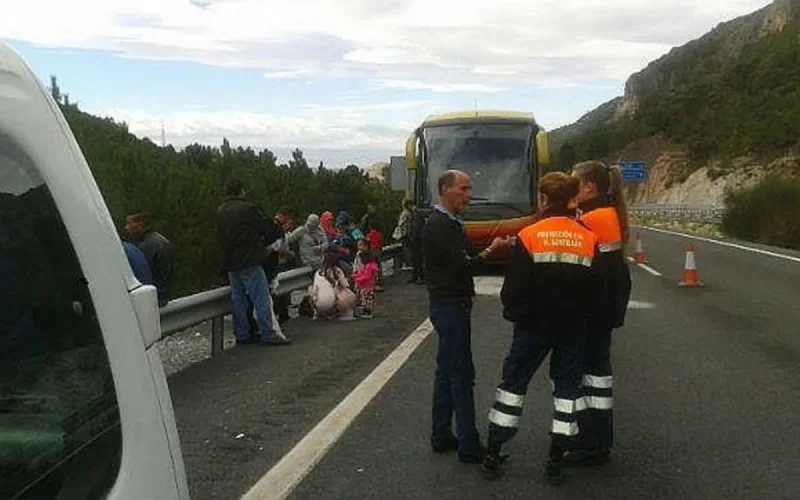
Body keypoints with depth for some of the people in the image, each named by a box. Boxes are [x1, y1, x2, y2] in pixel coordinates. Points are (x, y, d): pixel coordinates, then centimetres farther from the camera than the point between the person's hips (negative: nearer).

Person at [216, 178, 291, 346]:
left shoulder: (220, 212, 10)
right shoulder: (247, 208, -13)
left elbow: (220, 238, 17)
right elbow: (266, 227, -7)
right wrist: (277, 225, 13)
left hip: (230, 263, 8)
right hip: (249, 261, -7)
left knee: (238, 299, 12)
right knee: (261, 298, -4)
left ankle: (242, 335, 15)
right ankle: (268, 335, -5)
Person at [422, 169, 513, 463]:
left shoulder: (448, 224, 16)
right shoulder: (440, 226, -17)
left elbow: (466, 256, 10)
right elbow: (464, 265, -21)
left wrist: (493, 246, -4)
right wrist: (491, 250, -11)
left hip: (449, 306, 10)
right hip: (451, 306, -10)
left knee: (447, 372, 14)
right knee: (462, 376, -6)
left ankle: (441, 436, 22)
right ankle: (469, 447, -1)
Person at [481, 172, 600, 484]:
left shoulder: (529, 236, -12)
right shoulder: (588, 238, -4)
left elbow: (515, 287, -11)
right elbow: (596, 287, 0)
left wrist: (513, 313, 6)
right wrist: (582, 317, 13)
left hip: (534, 324, -2)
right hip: (573, 327, 2)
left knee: (514, 382, 9)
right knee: (567, 385, 12)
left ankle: (492, 456, 12)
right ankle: (556, 461, 13)